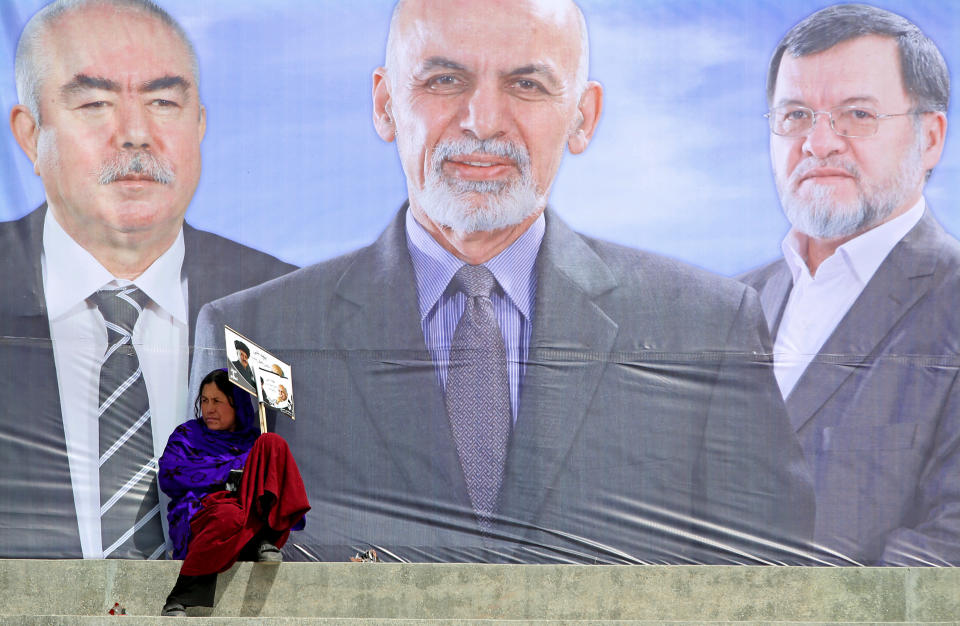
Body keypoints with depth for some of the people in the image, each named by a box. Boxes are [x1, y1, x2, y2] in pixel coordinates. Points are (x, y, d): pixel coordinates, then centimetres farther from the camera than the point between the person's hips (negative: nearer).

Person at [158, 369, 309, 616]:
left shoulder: (253, 441, 24)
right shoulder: (187, 435, 19)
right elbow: (168, 477, 1)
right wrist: (227, 473, -2)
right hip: (199, 515, -2)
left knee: (272, 442, -12)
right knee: (230, 515, -41)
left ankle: (264, 540, -27)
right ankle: (178, 600, -38)